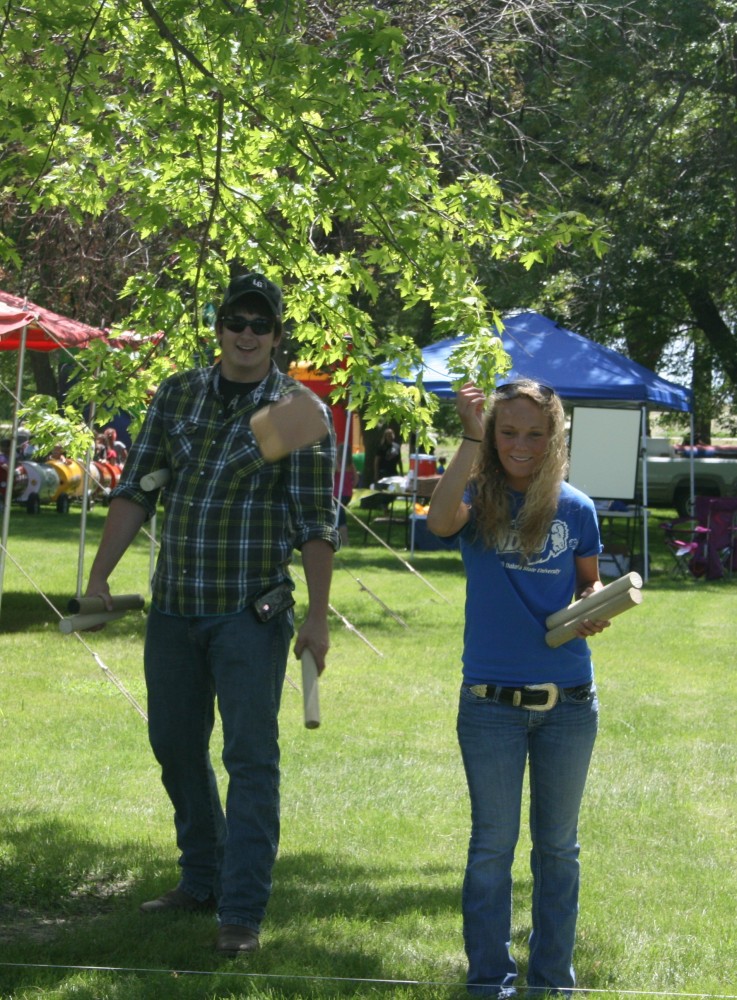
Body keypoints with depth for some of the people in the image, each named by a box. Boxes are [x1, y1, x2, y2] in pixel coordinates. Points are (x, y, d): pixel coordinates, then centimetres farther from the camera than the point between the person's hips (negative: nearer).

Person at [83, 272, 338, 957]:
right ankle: (202, 881, 30)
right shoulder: (177, 394, 7)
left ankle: (242, 912, -2)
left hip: (252, 613, -5)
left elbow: (315, 523, -6)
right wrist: (99, 577, 0)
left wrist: (317, 616, -11)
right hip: (173, 607, 5)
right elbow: (135, 491, 7)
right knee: (175, 746, 14)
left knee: (250, 758, -5)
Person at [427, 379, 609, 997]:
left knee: (558, 846, 12)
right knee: (493, 845, 5)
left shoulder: (574, 509, 1)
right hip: (492, 702, -2)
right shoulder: (479, 501, -5)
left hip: (569, 702, 2)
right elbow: (441, 522, -29)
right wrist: (471, 438, -29)